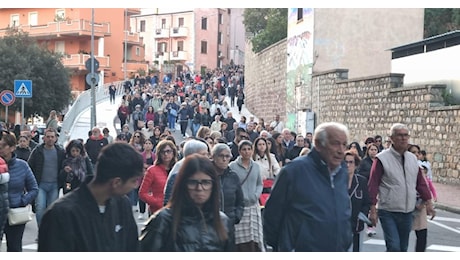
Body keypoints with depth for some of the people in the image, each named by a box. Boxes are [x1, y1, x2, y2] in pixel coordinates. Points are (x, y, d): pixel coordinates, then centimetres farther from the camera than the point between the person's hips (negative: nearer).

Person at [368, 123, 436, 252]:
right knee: (394, 247, -14)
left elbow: (421, 182, 14)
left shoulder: (412, 158, 9)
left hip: (407, 212, 6)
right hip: (388, 212, -6)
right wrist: (372, 209, -15)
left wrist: (428, 202, 8)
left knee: (403, 248, 14)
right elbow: (373, 185, -11)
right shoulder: (382, 158, -10)